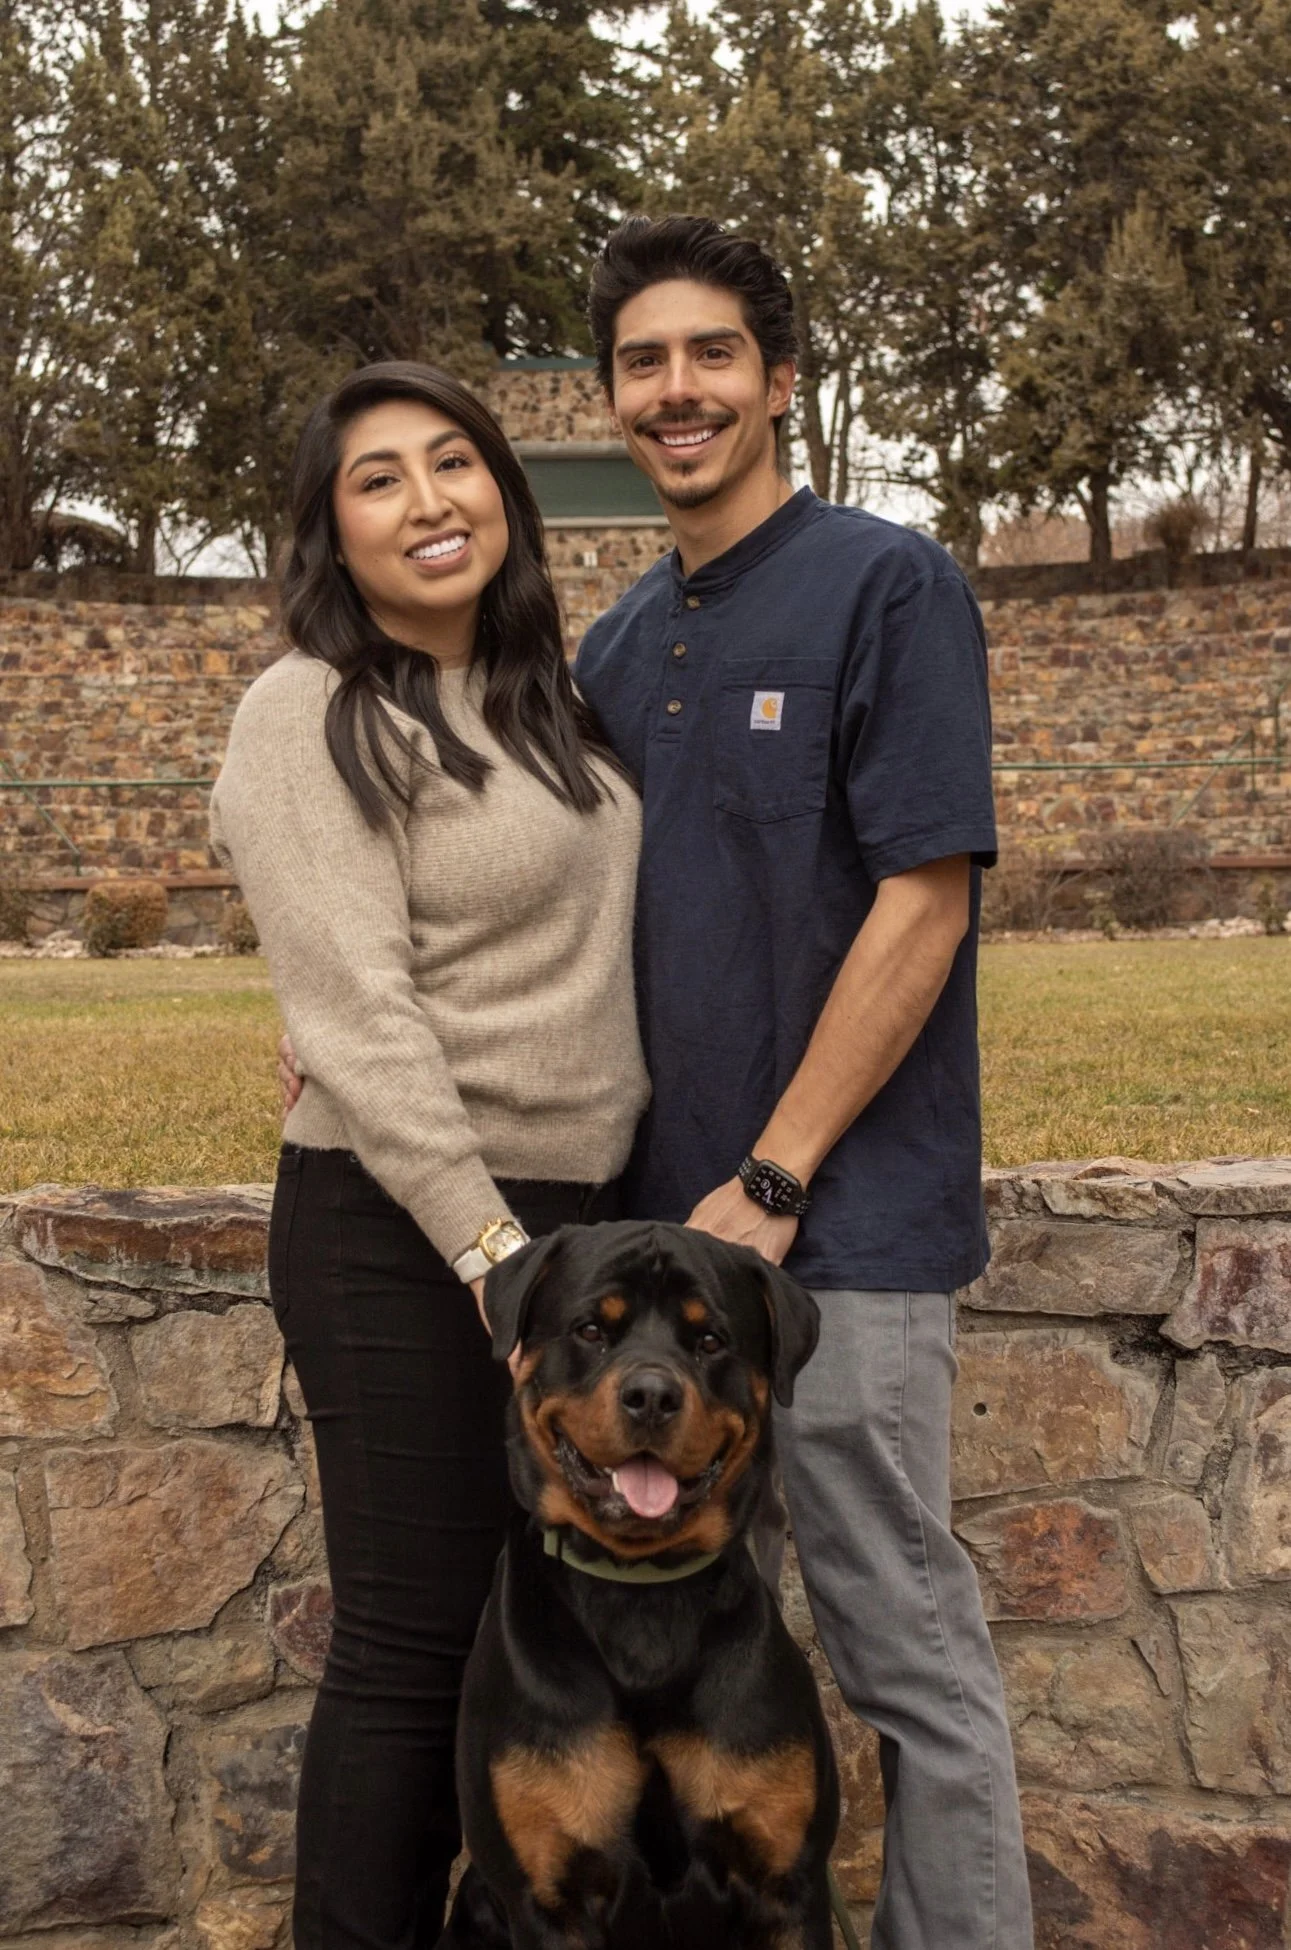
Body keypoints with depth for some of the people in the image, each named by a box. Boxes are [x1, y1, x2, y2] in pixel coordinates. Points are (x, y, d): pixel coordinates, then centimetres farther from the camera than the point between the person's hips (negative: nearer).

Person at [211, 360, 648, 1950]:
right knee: (413, 1643, -1)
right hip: (405, 1237, -8)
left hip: (573, 1209, 8)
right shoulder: (317, 714, -11)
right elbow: (357, 1018, -18)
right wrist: (488, 1248, -22)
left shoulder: (536, 697, 13)